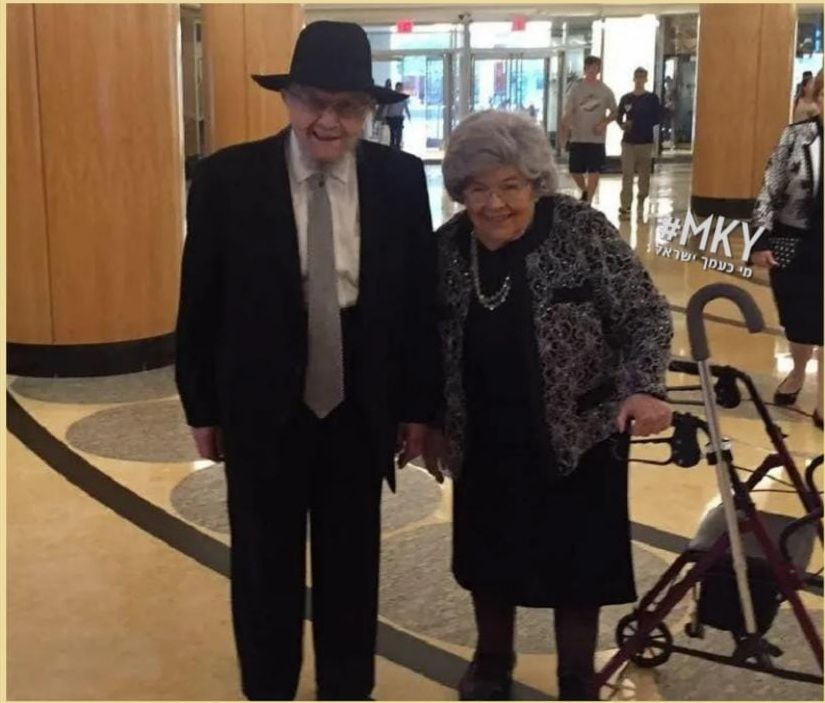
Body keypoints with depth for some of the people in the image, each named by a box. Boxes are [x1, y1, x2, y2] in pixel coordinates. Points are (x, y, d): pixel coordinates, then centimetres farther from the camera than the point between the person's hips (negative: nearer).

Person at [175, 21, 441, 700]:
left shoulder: (401, 179, -5)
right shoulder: (228, 178, -9)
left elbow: (421, 298, 1)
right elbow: (200, 302, -3)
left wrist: (419, 404, 3)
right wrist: (202, 408, 1)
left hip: (361, 411, 1)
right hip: (261, 410, -1)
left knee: (352, 567, 17)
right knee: (265, 569, 15)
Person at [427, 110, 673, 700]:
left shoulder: (582, 230, -15)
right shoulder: (447, 245, -4)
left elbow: (647, 316, -12)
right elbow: (432, 344, 8)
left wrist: (645, 388, -27)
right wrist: (431, 423, 9)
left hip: (579, 436, -3)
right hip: (486, 443, 3)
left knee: (577, 563, 9)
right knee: (488, 559, 16)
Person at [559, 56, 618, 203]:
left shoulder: (605, 91, 0)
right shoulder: (576, 88, -1)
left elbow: (614, 112, 10)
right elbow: (568, 113, -3)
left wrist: (604, 123, -9)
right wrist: (564, 135, -11)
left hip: (597, 139, 0)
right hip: (577, 138, 1)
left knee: (594, 172, -2)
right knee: (575, 171, 6)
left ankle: (587, 203, 6)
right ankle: (585, 192, 35)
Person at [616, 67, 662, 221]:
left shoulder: (652, 98, 4)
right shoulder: (626, 98, 9)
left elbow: (658, 118, 1)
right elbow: (618, 117, 11)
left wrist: (645, 124, -14)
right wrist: (622, 125, -10)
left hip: (646, 142, -1)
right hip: (628, 141, 1)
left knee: (644, 175, 3)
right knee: (627, 175, -4)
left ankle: (641, 204, 19)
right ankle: (625, 208, -4)